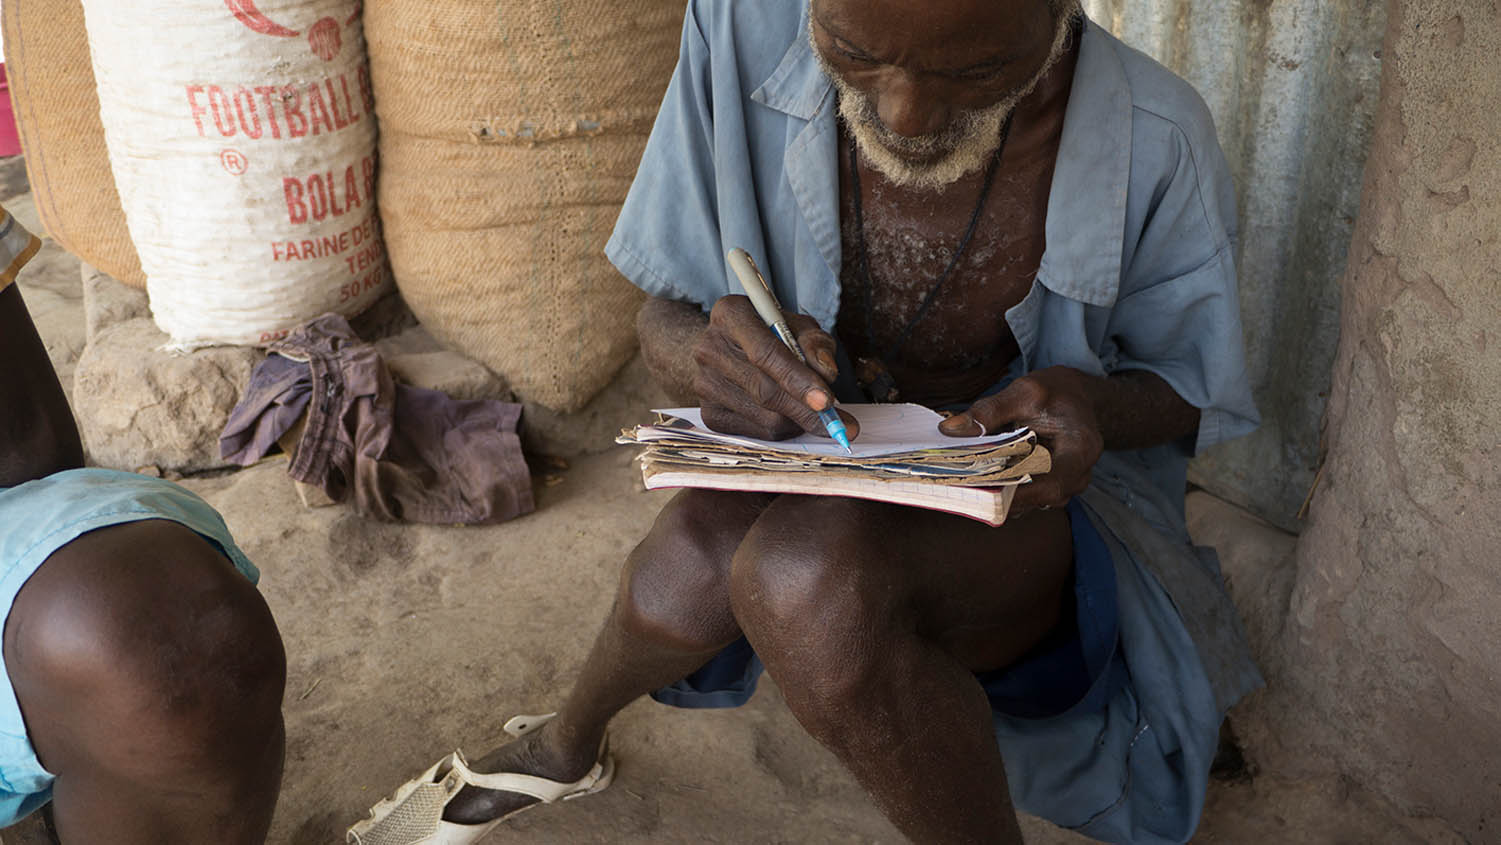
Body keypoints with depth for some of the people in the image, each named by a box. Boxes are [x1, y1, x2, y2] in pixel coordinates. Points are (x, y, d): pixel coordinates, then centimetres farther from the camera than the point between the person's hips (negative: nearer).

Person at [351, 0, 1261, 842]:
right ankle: (567, 743, 10)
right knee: (689, 571, -28)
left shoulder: (1154, 139, -20)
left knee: (812, 570, -35)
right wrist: (701, 352, -31)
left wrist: (1097, 409, -26)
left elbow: (1191, 390, -2)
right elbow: (666, 315, -6)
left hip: (1039, 491, -3)